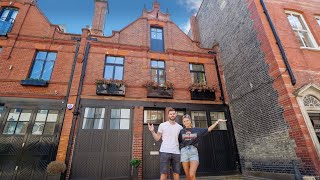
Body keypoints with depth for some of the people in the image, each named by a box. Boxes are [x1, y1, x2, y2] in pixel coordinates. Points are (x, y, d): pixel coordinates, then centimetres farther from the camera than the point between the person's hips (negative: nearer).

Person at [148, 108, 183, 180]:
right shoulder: (162, 125, 2)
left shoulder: (180, 127, 11)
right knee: (164, 173, -1)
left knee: (177, 173, 9)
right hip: (165, 152, -3)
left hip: (176, 152, 3)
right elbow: (157, 138, 3)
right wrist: (152, 131, -10)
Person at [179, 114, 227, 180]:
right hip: (184, 152, 1)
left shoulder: (197, 130, 9)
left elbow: (209, 129, 13)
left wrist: (217, 121, 11)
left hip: (194, 152, -1)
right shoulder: (181, 131, 8)